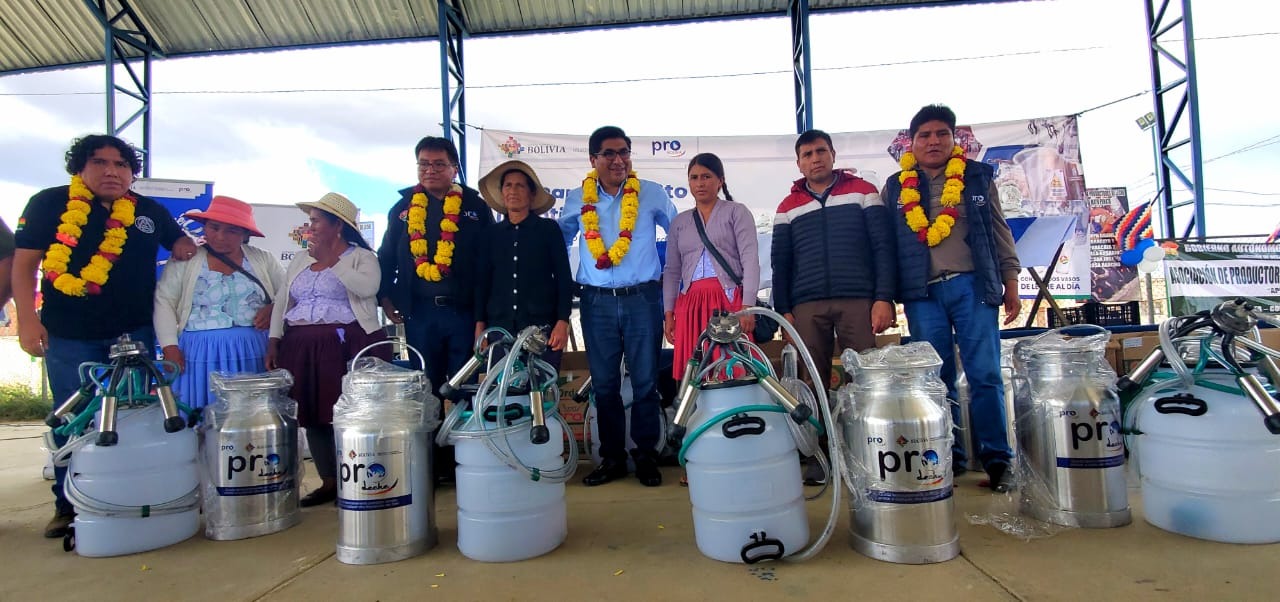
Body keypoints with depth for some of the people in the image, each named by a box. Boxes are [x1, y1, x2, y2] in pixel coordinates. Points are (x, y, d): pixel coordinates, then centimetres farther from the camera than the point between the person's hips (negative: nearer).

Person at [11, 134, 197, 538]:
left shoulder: (149, 211, 8)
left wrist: (184, 246, 0)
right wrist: (27, 319, -9)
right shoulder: (48, 204, 1)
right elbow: (24, 264, 0)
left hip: (134, 334, 2)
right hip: (68, 337, -2)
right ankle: (68, 506, 19)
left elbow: (178, 239, 25)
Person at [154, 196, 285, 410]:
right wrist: (169, 346, -5)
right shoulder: (185, 260, 6)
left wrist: (273, 309, -7)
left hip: (254, 353, 1)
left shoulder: (263, 260, 10)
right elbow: (164, 301, 3)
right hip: (200, 352, -1)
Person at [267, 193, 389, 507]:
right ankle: (328, 482, 16)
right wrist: (274, 341, 6)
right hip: (301, 349, 6)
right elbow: (282, 301, 16)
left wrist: (331, 261, -11)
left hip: (347, 347, -6)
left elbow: (367, 287, -19)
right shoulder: (300, 260, 18)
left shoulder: (361, 257, 1)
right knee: (312, 414, 5)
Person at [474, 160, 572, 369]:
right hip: (499, 327, 3)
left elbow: (563, 277, 2)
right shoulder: (492, 234, 13)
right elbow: (482, 281, 15)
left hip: (542, 327, -2)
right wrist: (480, 324, 8)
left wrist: (563, 321, -6)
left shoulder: (549, 229, 5)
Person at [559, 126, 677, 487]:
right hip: (597, 302, 1)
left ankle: (646, 455, 16)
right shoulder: (576, 200, 6)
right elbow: (558, 243, 18)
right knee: (604, 383, 6)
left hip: (642, 298, -1)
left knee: (645, 381, 3)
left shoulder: (652, 194, 3)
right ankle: (611, 457, 19)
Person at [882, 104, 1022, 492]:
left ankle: (997, 457, 5)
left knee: (985, 374, -3)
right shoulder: (896, 187, 11)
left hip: (972, 286, 0)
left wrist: (1011, 285, 6)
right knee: (936, 379, 4)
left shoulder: (978, 177, 11)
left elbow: (1000, 234, 11)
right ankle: (948, 456, 13)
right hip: (922, 293, 1)